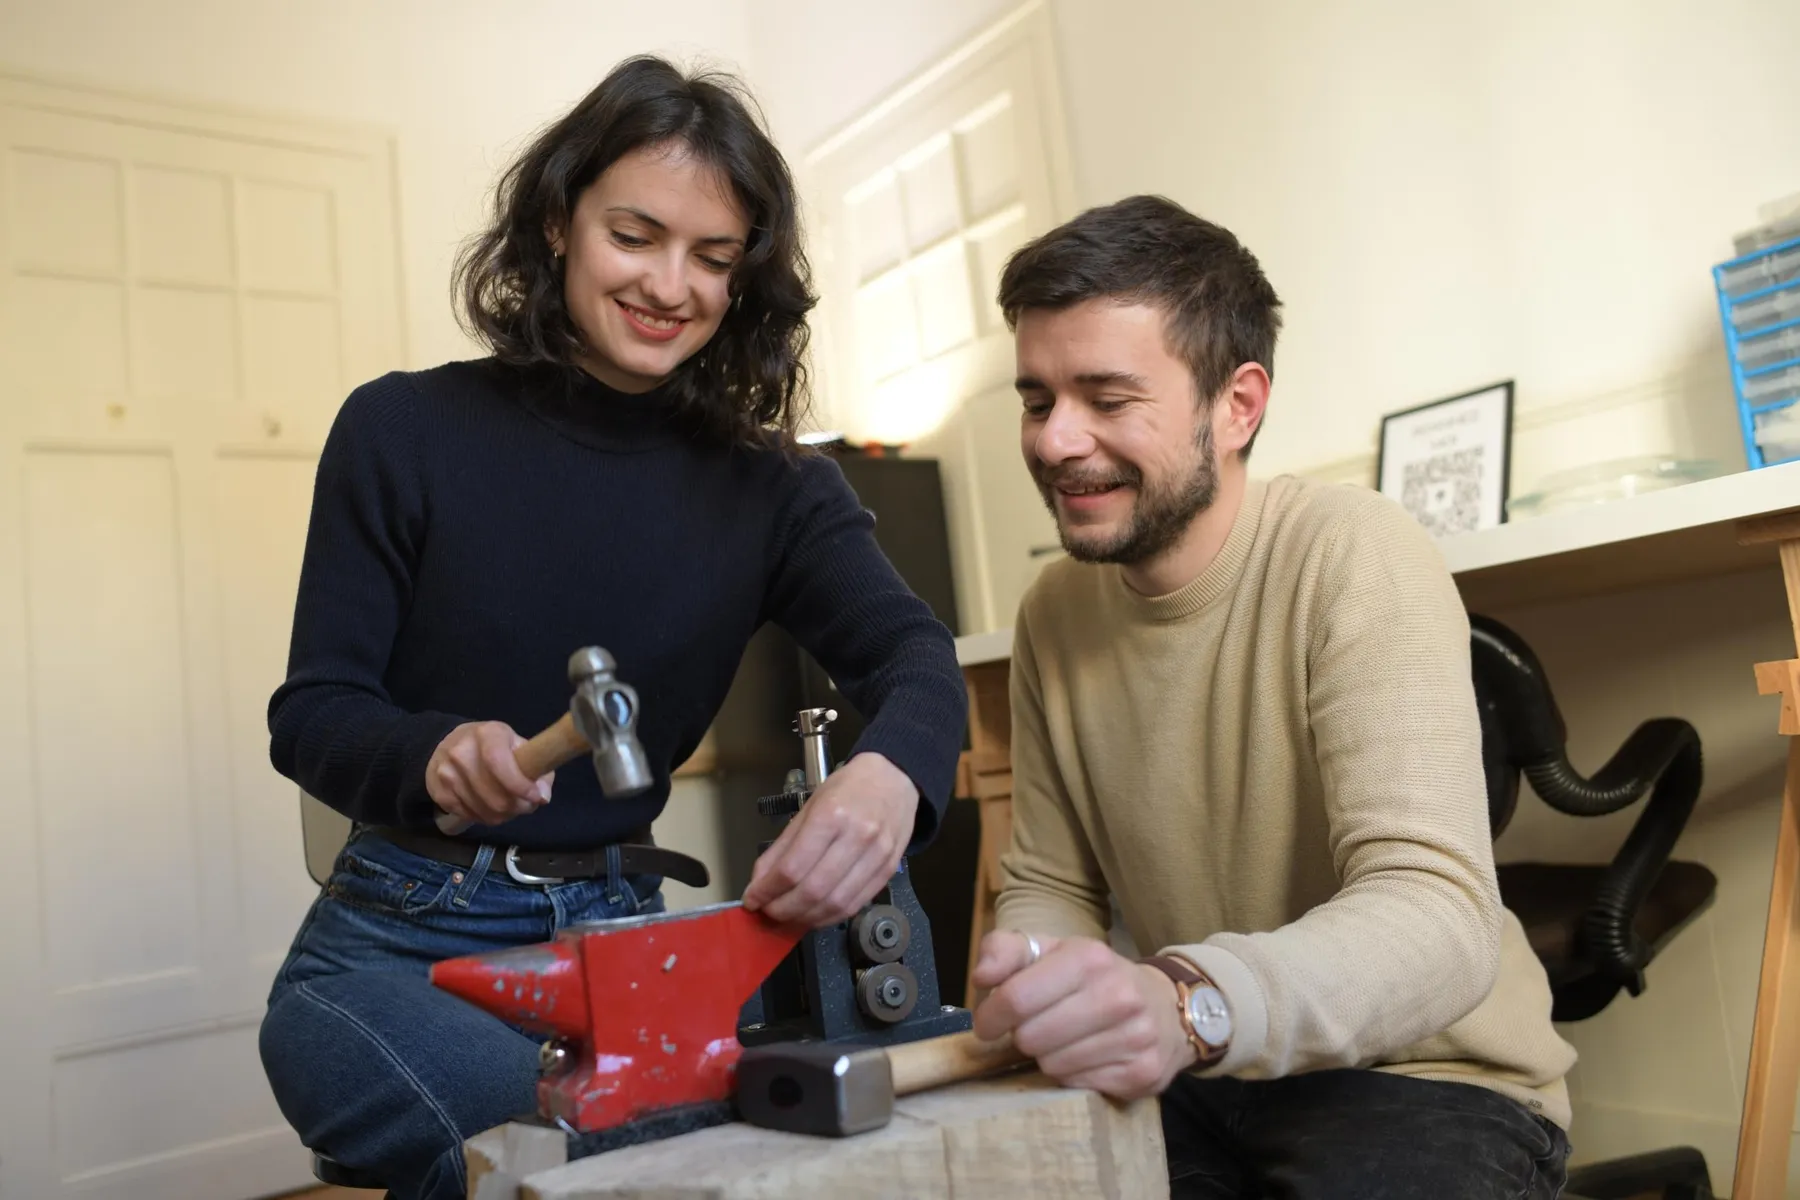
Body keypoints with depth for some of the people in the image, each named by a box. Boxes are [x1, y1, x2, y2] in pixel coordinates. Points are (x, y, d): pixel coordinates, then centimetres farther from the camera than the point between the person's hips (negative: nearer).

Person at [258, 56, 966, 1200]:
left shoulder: (771, 484, -1)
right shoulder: (405, 431, -6)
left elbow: (915, 654, -18)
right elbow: (311, 714, -6)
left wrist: (891, 771, -43)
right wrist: (434, 756, -30)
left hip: (617, 935, 3)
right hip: (402, 941, -2)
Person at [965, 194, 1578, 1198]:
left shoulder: (1354, 556, -18)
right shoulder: (1054, 613, 0)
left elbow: (1439, 913, -27)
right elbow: (1049, 885, 5)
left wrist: (1190, 1003, -46)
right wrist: (1026, 1000, -17)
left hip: (1426, 1079, -3)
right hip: (1189, 1080, 4)